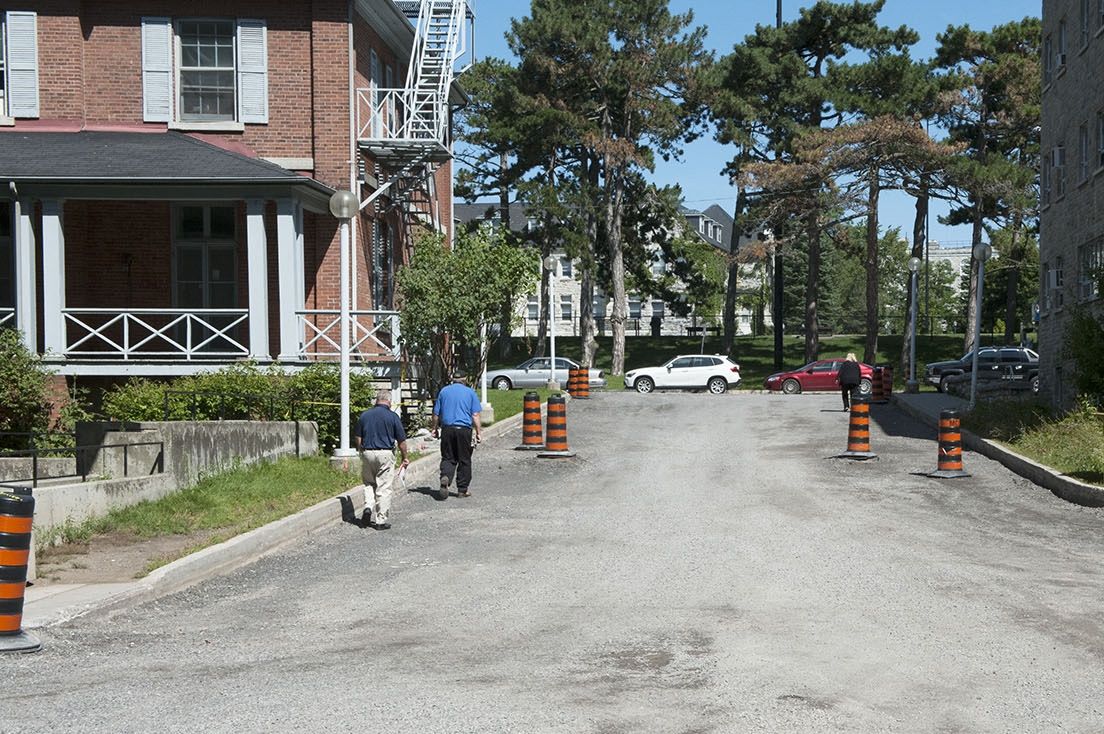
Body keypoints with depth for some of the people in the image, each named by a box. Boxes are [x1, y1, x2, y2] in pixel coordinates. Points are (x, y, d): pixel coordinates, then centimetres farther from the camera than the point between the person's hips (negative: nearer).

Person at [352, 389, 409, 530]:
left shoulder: (364, 415, 4)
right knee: (384, 487, 2)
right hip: (385, 454, -3)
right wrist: (405, 458, 9)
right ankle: (381, 521, 4)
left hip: (367, 453, 3)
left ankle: (368, 507, -2)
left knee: (369, 483, 21)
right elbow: (401, 440, -2)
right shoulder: (392, 416, -5)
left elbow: (358, 438, 7)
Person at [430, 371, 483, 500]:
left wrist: (434, 429, 20)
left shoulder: (443, 391, 9)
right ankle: (462, 489, 11)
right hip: (464, 429, -1)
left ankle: (445, 477, -20)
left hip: (447, 429, 2)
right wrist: (479, 432, 2)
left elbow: (436, 413, 10)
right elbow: (475, 415, -1)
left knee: (448, 458, 9)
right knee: (464, 460, 8)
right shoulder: (470, 392, 4)